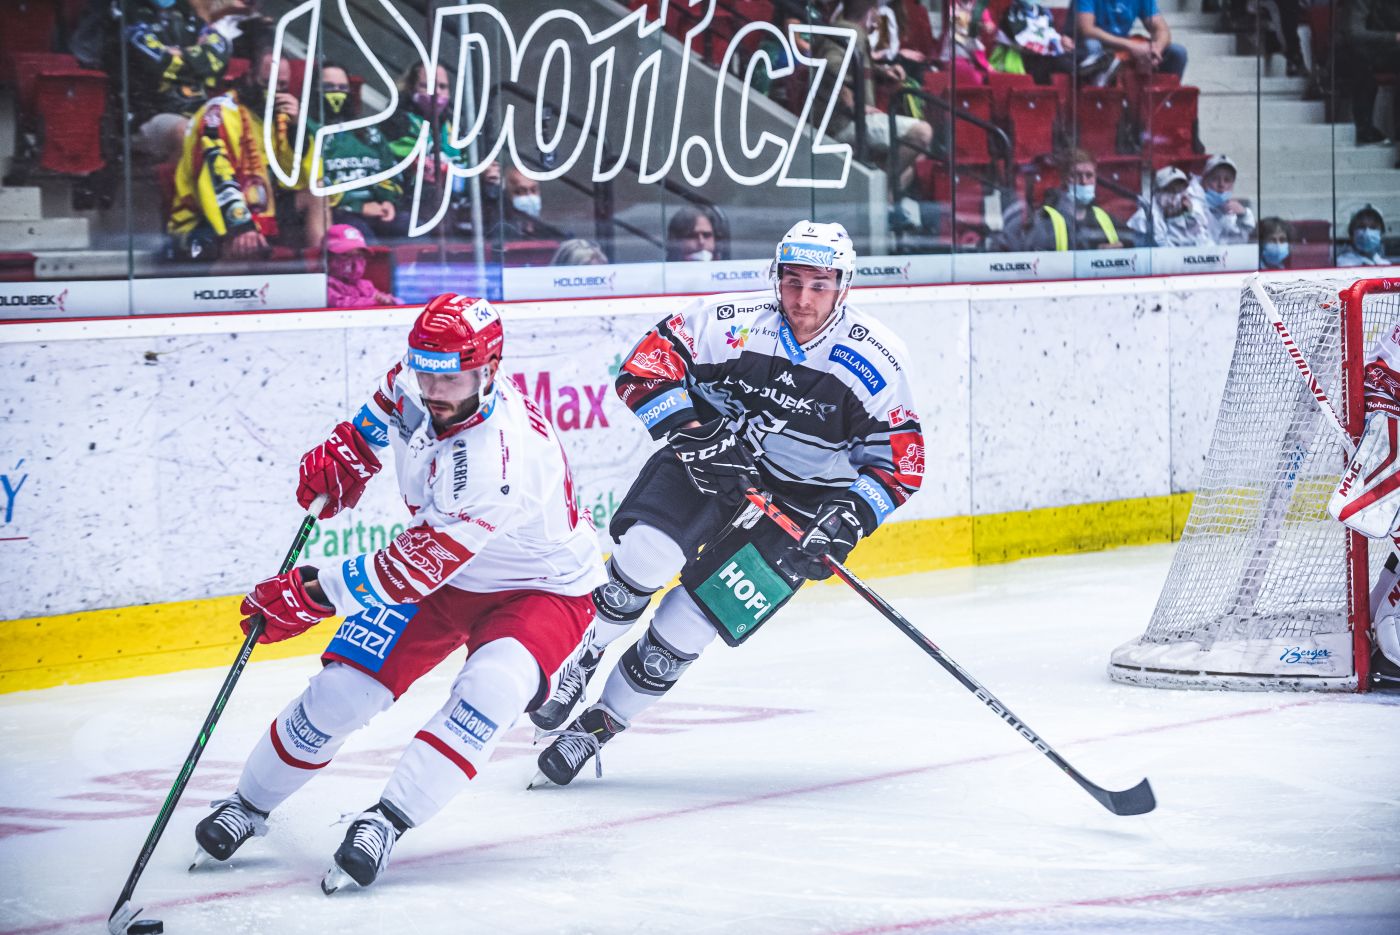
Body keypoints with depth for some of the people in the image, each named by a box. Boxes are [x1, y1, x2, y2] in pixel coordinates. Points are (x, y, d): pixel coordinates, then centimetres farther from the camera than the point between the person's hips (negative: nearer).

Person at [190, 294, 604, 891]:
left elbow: (411, 569, -35)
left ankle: (384, 824, -29)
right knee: (343, 687, -4)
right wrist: (347, 452, 2)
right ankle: (248, 805, 15)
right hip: (438, 571, 6)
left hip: (543, 589, -6)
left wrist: (312, 595, -31)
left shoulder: (502, 459, -39)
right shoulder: (417, 386, -17)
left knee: (490, 689, -34)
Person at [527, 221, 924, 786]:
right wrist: (690, 426, -24)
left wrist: (850, 517, -20)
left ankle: (600, 725, 5)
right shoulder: (730, 320, -14)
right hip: (706, 463, 1)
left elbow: (900, 459, -5)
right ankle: (580, 661, -2)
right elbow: (647, 365, -10)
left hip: (802, 499, -1)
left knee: (690, 619, -11)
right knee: (645, 553, -27)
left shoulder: (876, 361, -12)